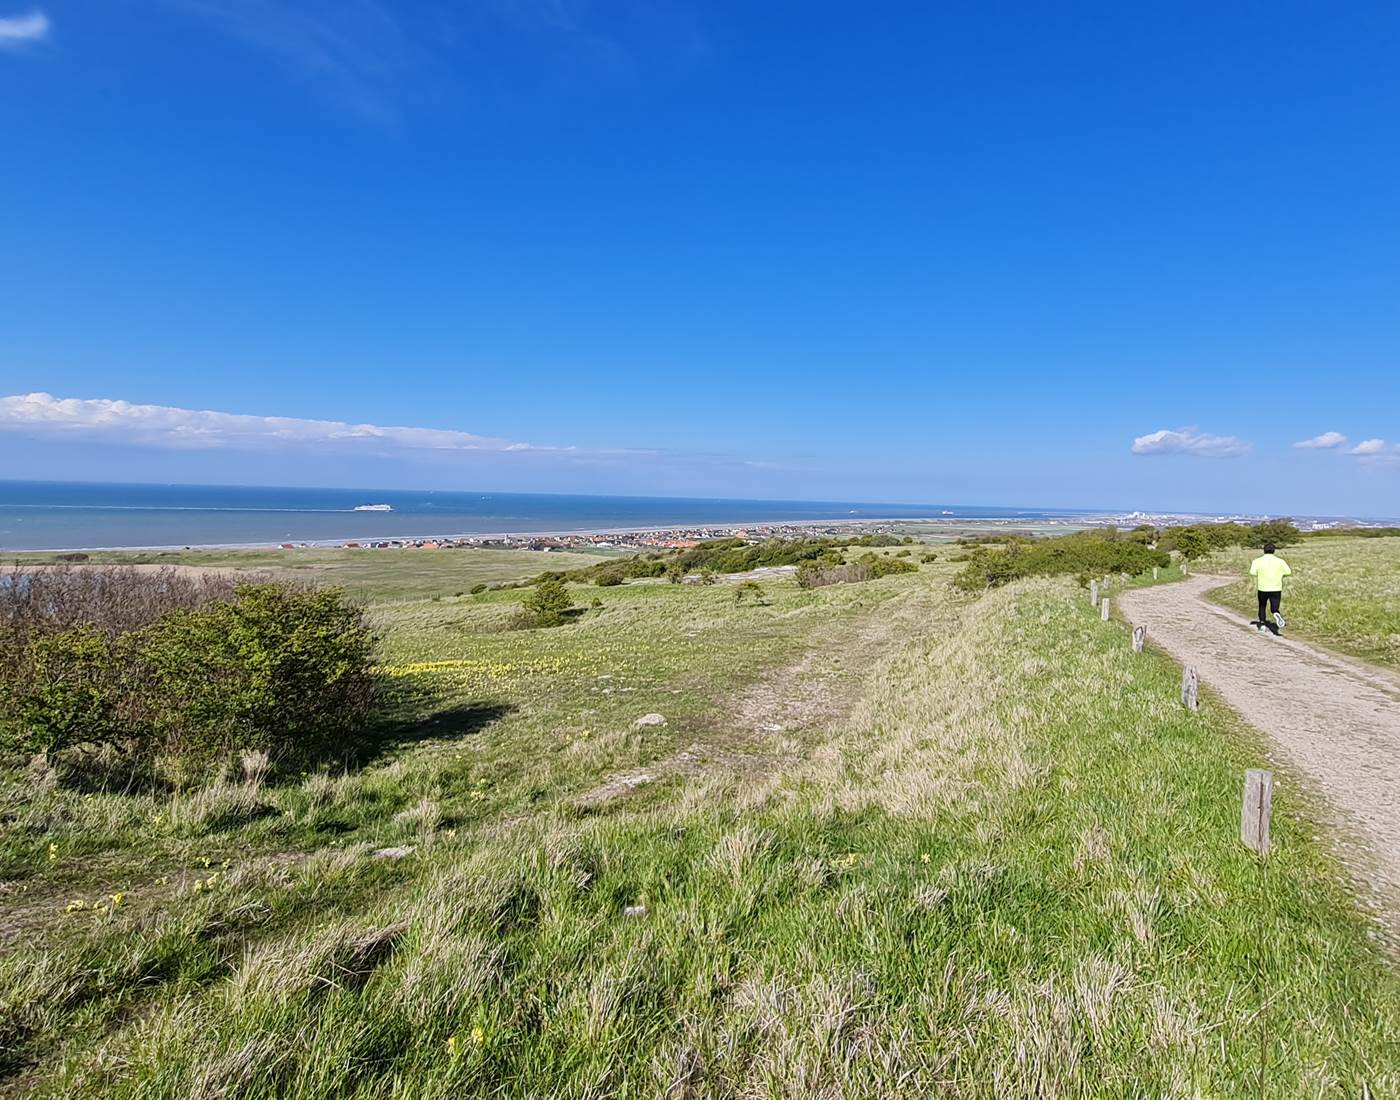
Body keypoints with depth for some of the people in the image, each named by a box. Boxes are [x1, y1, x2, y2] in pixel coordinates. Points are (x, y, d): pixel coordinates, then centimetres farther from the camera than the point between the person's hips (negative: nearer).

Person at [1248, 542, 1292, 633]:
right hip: (1276, 589, 0)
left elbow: (1253, 573, -12)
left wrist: (1252, 565, 7)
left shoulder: (1258, 561, -5)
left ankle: (1262, 625, 16)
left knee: (1262, 607, 21)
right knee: (1275, 609, 5)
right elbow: (1289, 573, 2)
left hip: (1263, 589, 0)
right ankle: (1277, 615, -29)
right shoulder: (1280, 561, -1)